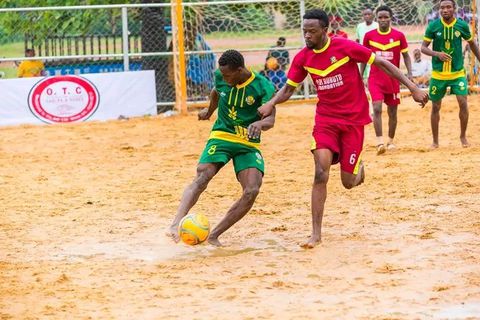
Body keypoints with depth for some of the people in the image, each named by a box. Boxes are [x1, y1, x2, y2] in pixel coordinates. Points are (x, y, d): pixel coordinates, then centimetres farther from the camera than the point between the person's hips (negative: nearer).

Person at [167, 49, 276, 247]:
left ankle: (214, 236, -12)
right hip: (221, 137, 1)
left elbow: (270, 119, -22)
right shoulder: (220, 77, -3)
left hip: (249, 145, -1)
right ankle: (176, 224, -40)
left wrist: (260, 123, -46)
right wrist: (209, 111, 41)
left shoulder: (263, 87, -13)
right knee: (201, 178, -25)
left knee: (252, 191, -20)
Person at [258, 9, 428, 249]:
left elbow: (382, 64, -9)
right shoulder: (303, 58, -3)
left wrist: (412, 87, -13)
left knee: (348, 182, -2)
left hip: (353, 119, -2)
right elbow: (288, 89, 8)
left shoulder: (345, 47, -15)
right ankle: (316, 233, -12)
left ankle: (358, 168, 38)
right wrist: (271, 103, -14)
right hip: (326, 119, 2)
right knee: (321, 173, -18)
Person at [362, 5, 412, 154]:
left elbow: (406, 56, 3)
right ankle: (380, 142, -19)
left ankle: (390, 141, 26)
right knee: (377, 108, -18)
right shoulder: (369, 36, -2)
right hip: (375, 79, -1)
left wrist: (409, 74, -8)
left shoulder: (399, 36, -4)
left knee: (392, 112, 9)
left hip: (393, 79, 1)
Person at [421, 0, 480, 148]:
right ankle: (435, 141, 19)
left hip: (458, 72, 0)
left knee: (463, 102, -11)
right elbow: (423, 47, -7)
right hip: (438, 74, 0)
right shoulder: (433, 26, -8)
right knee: (435, 107, 5)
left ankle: (463, 136, 9)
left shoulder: (462, 25, -5)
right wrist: (437, 54, -25)